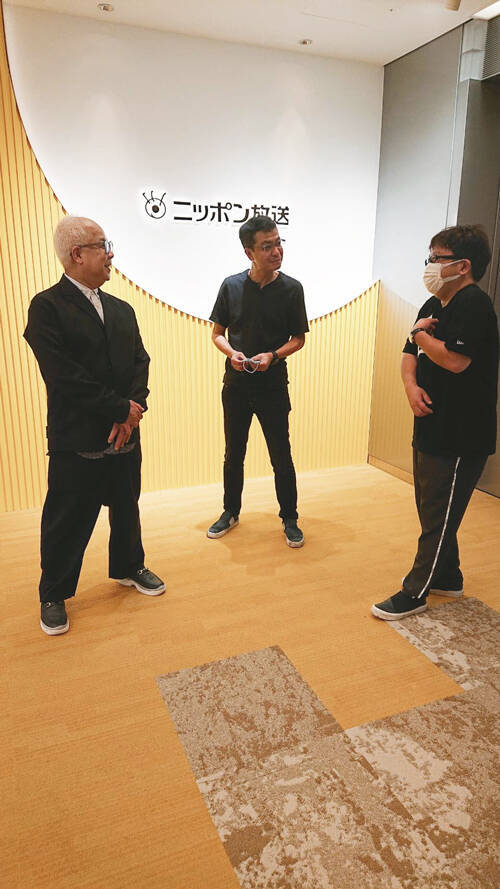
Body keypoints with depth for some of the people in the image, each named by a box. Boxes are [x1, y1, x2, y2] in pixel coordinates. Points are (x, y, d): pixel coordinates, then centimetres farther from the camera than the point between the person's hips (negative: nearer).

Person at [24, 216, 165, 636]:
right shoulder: (47, 307, -10)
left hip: (125, 434, 6)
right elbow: (64, 375, -19)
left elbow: (140, 362, 5)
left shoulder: (122, 309, 12)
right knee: (68, 521, 7)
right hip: (77, 440, -6)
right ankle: (54, 595, 27)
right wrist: (122, 408, -16)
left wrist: (133, 410, -12)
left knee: (127, 507, 19)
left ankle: (128, 567, 41)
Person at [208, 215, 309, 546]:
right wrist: (232, 353, -14)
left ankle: (290, 519, 23)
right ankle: (231, 513, 32)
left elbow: (298, 338, 2)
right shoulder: (232, 286, -1)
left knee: (281, 456, 5)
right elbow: (218, 332, 6)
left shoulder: (291, 288, -4)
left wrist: (273, 356, -16)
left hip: (272, 385, -2)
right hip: (236, 384, 2)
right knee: (234, 454, 14)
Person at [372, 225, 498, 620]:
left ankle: (416, 593, 16)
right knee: (432, 510, 19)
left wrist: (421, 333, -11)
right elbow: (410, 355, 15)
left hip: (460, 437, -9)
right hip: (432, 428, 9)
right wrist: (412, 385, -7)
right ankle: (447, 577, 37)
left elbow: (455, 359, -28)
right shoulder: (434, 305, 12)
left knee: (438, 517, 3)